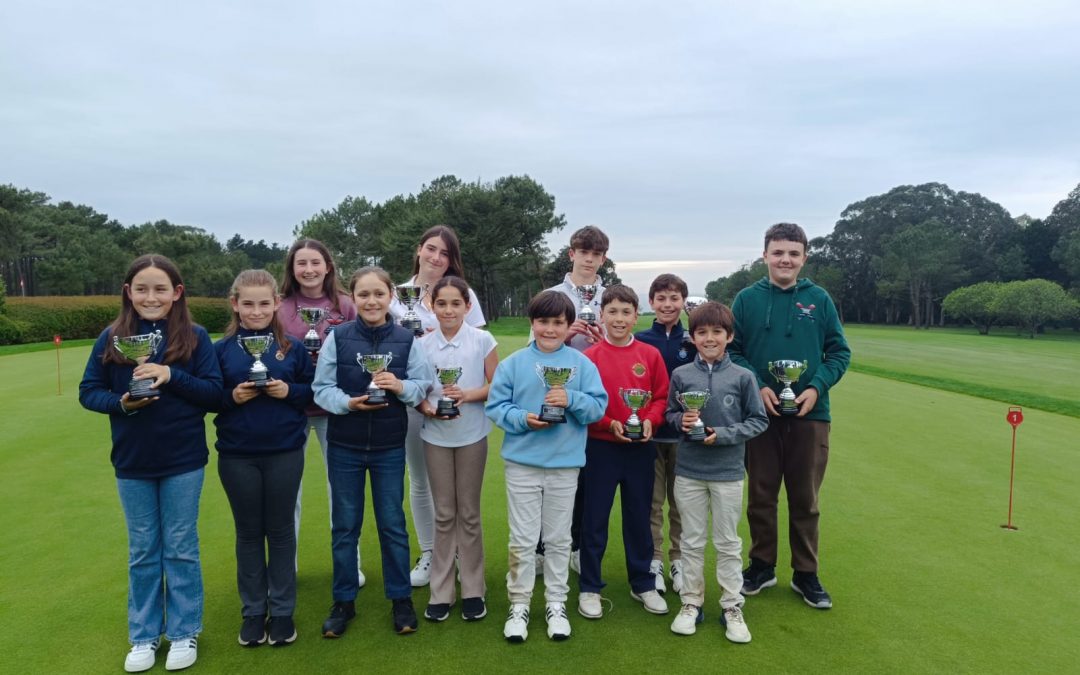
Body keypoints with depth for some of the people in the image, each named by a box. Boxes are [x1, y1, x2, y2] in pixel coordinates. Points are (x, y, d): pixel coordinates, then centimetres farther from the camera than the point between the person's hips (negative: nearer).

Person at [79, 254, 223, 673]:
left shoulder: (194, 337, -8)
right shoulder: (111, 338, -3)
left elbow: (215, 393, -10)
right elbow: (88, 392, 0)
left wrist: (172, 376, -23)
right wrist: (121, 403, -19)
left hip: (183, 461, -2)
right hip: (132, 463, 2)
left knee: (180, 548, 10)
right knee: (142, 551, 15)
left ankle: (184, 633, 26)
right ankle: (144, 637, 30)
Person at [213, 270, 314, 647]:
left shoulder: (292, 347, -1)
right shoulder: (221, 349, -1)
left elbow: (314, 390, 4)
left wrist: (289, 391, -14)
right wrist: (232, 397, -15)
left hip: (284, 453, 0)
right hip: (237, 455, 1)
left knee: (280, 530, 9)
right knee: (248, 532, 12)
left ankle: (282, 611, 23)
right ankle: (253, 611, 26)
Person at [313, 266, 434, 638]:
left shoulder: (406, 340, -6)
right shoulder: (337, 337, -7)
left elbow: (423, 386, -4)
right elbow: (321, 389, -7)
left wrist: (401, 387, -23)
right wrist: (348, 402, -24)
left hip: (390, 447, 0)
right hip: (344, 447, 0)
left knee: (392, 524, 11)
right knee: (344, 525, 12)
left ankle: (401, 598, 27)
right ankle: (344, 601, 28)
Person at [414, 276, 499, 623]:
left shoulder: (482, 340, -5)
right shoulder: (423, 344, -1)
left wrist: (468, 394, -19)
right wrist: (426, 408, -17)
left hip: (471, 435, -1)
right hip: (436, 436, 1)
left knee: (469, 513, 9)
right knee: (444, 515, 10)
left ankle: (473, 590, 22)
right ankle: (441, 592, 20)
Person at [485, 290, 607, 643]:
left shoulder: (582, 364, -2)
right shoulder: (513, 363, -3)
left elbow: (598, 406, -4)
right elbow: (495, 406, -3)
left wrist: (572, 400, -21)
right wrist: (522, 418, -19)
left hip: (565, 464, 1)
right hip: (522, 463, 0)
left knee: (559, 539, 13)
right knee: (522, 540, 8)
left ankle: (556, 603, 28)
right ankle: (519, 604, 23)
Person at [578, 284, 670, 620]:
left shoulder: (650, 354, 0)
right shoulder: (590, 356, -7)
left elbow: (662, 396, 4)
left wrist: (650, 421, -13)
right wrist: (610, 424, -18)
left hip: (641, 448, 2)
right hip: (600, 448, -2)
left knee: (639, 517, 15)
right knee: (594, 519, 7)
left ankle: (643, 584, 31)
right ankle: (589, 588, 21)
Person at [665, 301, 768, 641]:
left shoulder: (743, 377, -7)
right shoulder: (681, 375, -3)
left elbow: (758, 420, -2)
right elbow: (670, 414, 8)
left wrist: (723, 434, -14)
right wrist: (682, 421, -14)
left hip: (728, 472, -1)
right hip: (689, 471, 1)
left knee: (728, 543, 11)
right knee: (692, 542, 13)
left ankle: (732, 607, 24)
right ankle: (691, 603, 26)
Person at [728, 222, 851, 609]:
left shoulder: (819, 299, 2)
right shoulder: (747, 299, 0)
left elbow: (839, 352, 4)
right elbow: (732, 351, 0)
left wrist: (817, 387, -11)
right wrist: (757, 386, -14)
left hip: (810, 415, 0)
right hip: (760, 413, 0)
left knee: (805, 499, 10)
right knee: (760, 496, 11)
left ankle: (805, 574, 25)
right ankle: (761, 566, 28)